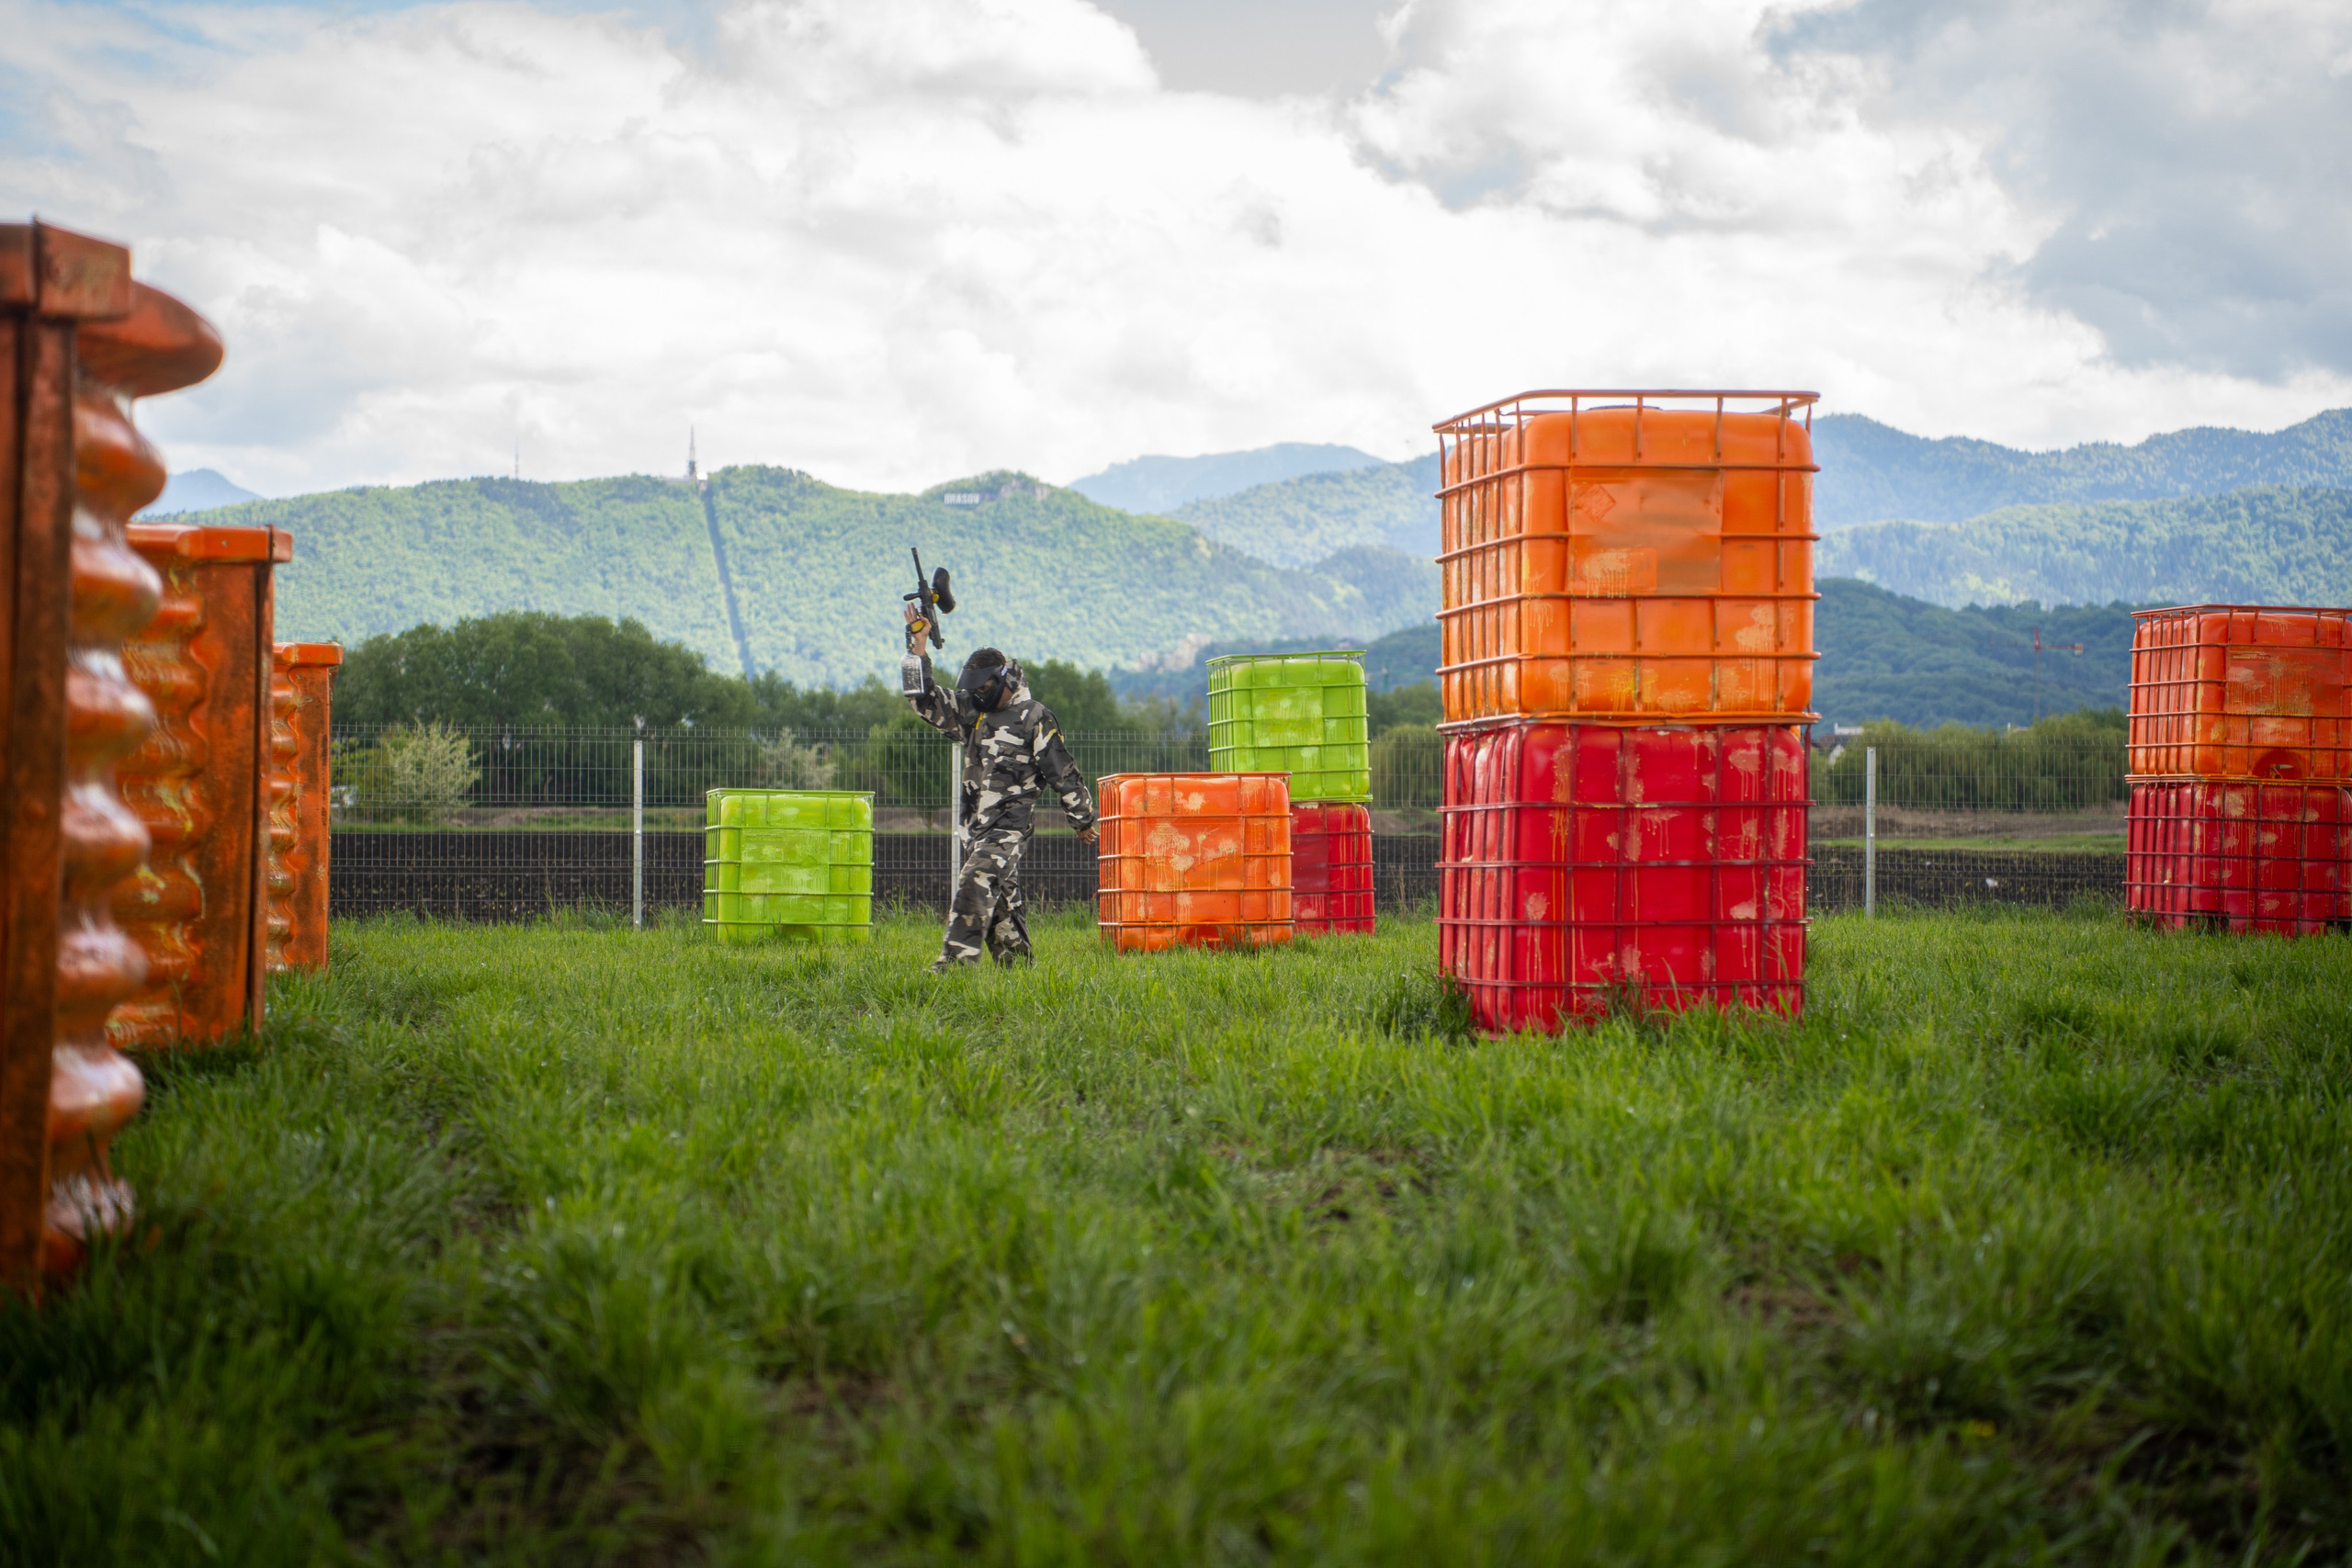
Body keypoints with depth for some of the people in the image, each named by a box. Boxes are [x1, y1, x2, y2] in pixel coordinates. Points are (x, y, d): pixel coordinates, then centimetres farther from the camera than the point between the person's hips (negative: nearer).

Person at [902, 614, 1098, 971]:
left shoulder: (1034, 718, -6)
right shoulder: (971, 713, 13)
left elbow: (1063, 773, -2)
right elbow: (926, 699, 9)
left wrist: (1083, 821, 4)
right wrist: (918, 646, 0)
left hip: (1009, 824, -7)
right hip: (977, 822, 7)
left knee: (976, 882, -21)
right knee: (1001, 895, 11)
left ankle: (957, 958, -29)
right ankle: (1017, 959, 20)